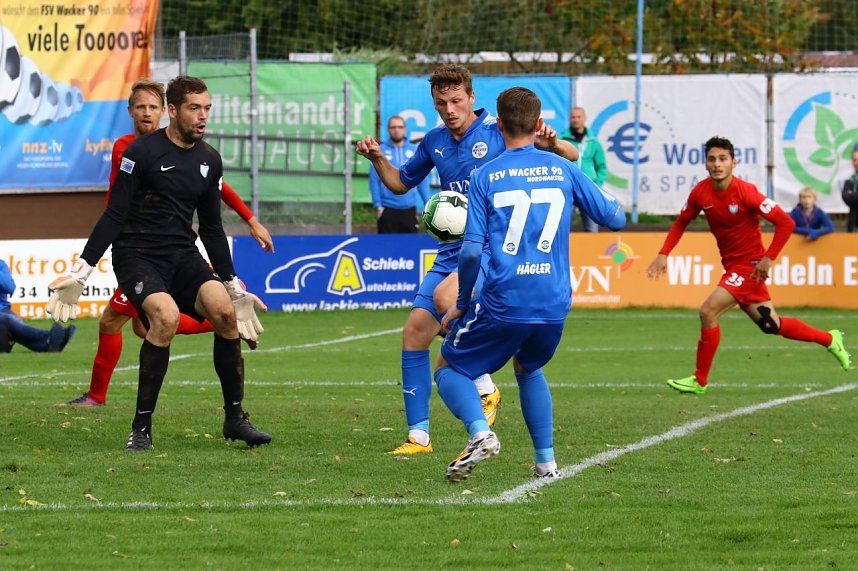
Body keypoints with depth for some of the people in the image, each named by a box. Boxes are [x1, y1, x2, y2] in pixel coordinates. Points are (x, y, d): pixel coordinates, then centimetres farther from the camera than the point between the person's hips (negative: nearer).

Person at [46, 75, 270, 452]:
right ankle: (141, 427, -20)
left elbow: (212, 228, 21)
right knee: (166, 315, -31)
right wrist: (82, 270, -11)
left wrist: (233, 284, 23)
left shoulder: (209, 160, 10)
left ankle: (235, 418, -7)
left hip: (182, 256, 5)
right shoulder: (143, 151, -8)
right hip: (136, 254, -5)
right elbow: (114, 215, -6)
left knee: (224, 310, -20)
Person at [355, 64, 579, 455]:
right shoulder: (435, 142, 9)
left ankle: (484, 386, -12)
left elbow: (572, 157, -6)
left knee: (445, 296, -32)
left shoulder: (499, 133, -7)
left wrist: (551, 144, -28)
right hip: (452, 252, 6)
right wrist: (377, 159, 7)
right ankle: (418, 435, 6)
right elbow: (401, 183, 26)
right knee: (415, 331, -3)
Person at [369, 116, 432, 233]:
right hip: (388, 209, -2)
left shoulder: (415, 151, 7)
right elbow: (374, 180, -2)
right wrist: (377, 205, -10)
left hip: (409, 209, 2)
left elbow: (422, 179, 9)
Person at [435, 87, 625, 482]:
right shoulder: (562, 170, 5)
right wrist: (618, 207, 32)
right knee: (528, 368, 32)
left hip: (503, 302, -4)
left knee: (449, 368, 14)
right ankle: (546, 460, 22)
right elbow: (615, 218, 9)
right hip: (554, 305, 4)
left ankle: (480, 432, -14)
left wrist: (461, 304, 5)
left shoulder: (485, 176, -1)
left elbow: (472, 250, -8)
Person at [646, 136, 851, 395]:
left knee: (708, 311, -17)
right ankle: (830, 339, 34)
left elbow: (785, 223, -19)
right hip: (732, 265, 7)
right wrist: (663, 254, 1)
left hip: (750, 265, -7)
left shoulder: (745, 192, -22)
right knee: (770, 325, 14)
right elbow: (681, 222, 12)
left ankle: (699, 381, -4)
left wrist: (768, 259, -22)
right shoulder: (701, 192, -5)